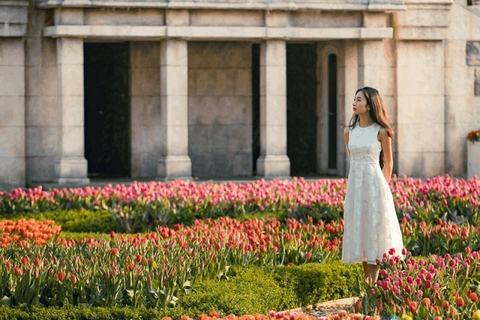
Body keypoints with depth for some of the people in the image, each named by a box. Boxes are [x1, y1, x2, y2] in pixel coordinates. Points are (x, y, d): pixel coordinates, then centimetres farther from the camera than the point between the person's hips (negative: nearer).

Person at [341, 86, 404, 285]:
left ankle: (374, 281, -4)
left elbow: (388, 163, 2)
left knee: (374, 230, -4)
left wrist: (382, 187, 5)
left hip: (374, 185, -5)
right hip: (355, 185, 5)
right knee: (359, 230, 7)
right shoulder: (348, 131, 6)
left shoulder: (381, 132, -7)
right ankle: (367, 281, 13)